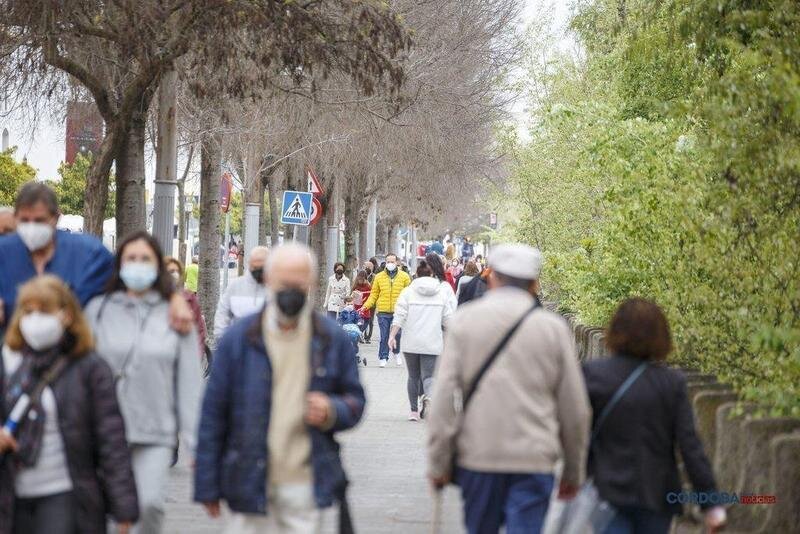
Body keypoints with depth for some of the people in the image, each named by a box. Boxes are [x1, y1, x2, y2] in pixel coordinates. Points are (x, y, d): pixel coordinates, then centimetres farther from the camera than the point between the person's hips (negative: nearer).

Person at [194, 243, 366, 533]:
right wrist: (208, 486, 1)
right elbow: (213, 413, 2)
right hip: (252, 484, -1)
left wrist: (332, 411, -10)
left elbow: (355, 400, 15)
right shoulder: (238, 338, 0)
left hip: (305, 484, 1)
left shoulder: (333, 340, 5)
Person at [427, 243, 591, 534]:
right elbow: (575, 409, 5)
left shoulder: (464, 320, 1)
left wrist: (438, 463, 2)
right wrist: (573, 471, 16)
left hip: (476, 455, 1)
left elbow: (444, 397, -4)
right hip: (534, 458, -1)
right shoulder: (554, 328, 2)